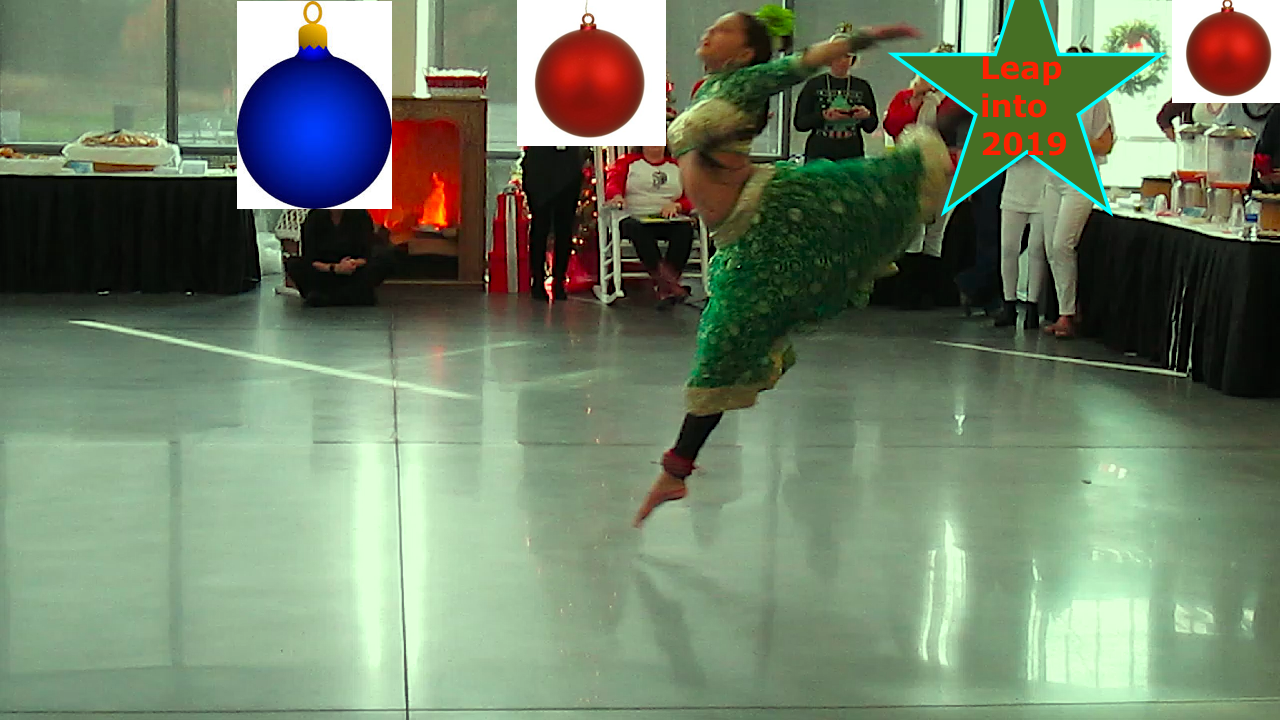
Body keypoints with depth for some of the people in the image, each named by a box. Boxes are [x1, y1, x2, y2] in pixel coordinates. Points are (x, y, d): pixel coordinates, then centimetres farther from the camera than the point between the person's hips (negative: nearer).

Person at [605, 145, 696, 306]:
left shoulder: (677, 166, 21)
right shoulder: (626, 162, 19)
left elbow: (691, 199, 13)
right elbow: (612, 185, 4)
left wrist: (676, 205, -10)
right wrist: (617, 196, -22)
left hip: (669, 221, 2)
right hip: (634, 219, -1)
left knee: (685, 227, -33)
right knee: (635, 228, -39)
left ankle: (666, 290, -41)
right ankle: (664, 279, -47)